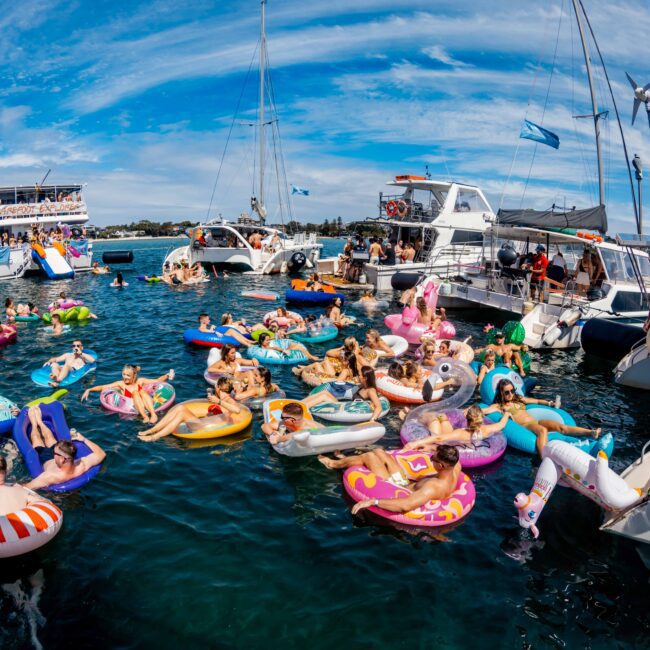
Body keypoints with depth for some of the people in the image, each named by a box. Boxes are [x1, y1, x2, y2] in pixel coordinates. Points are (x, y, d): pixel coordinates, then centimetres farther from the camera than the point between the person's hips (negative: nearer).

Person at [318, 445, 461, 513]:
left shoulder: (434, 488, -43)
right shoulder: (455, 469, -19)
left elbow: (405, 505, -54)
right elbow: (453, 458, 7)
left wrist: (372, 501, -49)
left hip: (397, 492, -7)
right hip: (408, 484, 8)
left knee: (369, 456, 3)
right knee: (379, 451, 16)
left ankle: (334, 463, 31)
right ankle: (346, 460, 44)